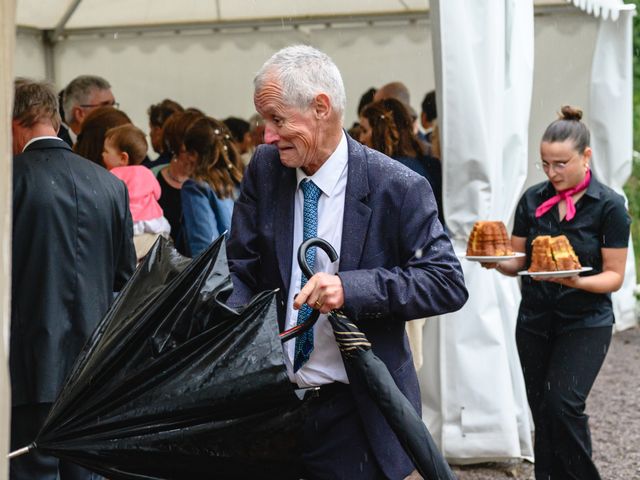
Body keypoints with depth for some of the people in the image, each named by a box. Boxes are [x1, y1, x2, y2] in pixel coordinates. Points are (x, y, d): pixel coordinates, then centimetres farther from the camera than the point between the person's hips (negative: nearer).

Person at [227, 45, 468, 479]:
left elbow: (448, 283, -15)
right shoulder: (264, 169, -1)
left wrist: (351, 287, -28)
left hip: (356, 415, -3)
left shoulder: (398, 188, -13)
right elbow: (242, 272, 2)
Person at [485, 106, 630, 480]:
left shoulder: (609, 206, -8)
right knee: (543, 413, 5)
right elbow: (517, 262, 8)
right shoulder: (533, 200, 3)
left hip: (585, 322, -4)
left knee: (562, 403, -17)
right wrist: (497, 262, -15)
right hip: (535, 320, 4)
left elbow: (614, 276, -8)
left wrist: (577, 281, -27)